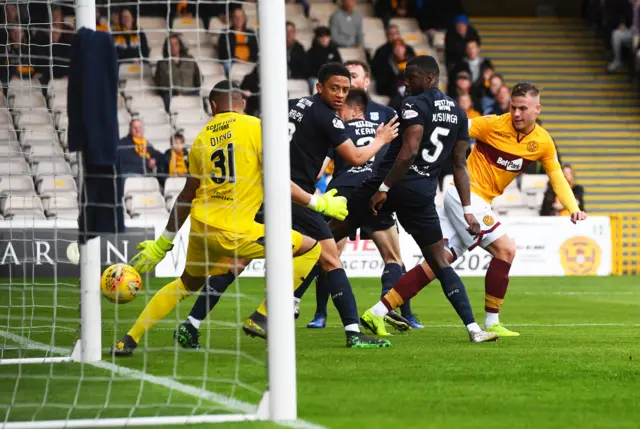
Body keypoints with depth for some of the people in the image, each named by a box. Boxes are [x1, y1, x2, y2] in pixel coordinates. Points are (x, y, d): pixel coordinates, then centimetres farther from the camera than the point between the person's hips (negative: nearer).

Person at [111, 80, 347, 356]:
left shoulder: (202, 137, 12)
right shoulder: (255, 127, -4)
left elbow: (187, 196, 18)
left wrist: (163, 243, 25)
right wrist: (318, 203, 2)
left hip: (200, 228, 7)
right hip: (234, 230, -6)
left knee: (187, 283, 30)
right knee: (309, 248, 0)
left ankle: (129, 340, 29)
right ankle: (262, 317, -5)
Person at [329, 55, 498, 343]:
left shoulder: (415, 105, -8)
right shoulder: (458, 113, 14)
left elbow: (409, 152, -20)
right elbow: (460, 165, 15)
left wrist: (383, 188, -19)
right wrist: (467, 210, 16)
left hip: (392, 185, -6)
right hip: (423, 195, 6)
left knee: (329, 235, 6)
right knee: (439, 263, 11)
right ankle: (473, 329, 0)